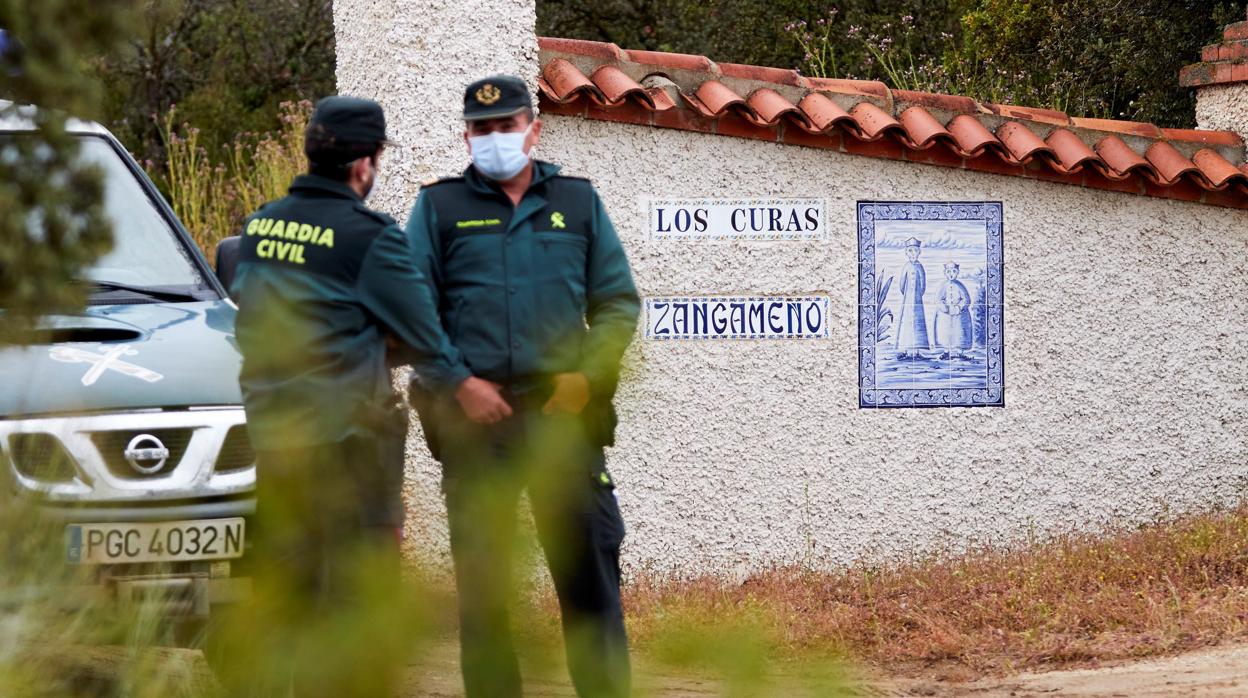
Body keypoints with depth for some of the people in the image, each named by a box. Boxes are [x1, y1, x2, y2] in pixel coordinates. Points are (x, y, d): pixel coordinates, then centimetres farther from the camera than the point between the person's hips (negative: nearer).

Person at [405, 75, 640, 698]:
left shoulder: (578, 202, 13)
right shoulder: (438, 207, 9)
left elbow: (619, 302, 12)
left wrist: (587, 373, -3)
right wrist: (459, 384, -8)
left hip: (564, 410, 1)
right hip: (475, 413, -1)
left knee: (587, 566, -1)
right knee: (481, 579, 2)